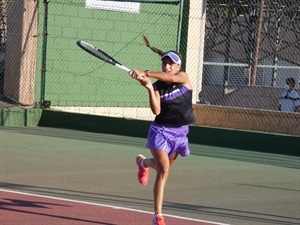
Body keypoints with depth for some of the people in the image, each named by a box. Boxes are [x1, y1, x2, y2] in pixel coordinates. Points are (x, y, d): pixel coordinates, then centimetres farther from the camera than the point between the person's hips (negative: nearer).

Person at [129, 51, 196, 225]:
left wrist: (146, 73, -42)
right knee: (163, 171, -17)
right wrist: (149, 88, -35)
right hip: (161, 131, -4)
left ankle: (143, 162, 61)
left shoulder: (183, 77, -7)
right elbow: (156, 110, -23)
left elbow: (171, 78, -31)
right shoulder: (157, 86, -10)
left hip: (180, 132, 4)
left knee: (165, 167, 25)